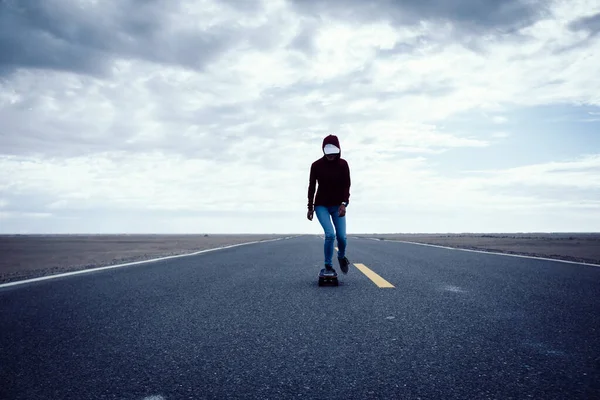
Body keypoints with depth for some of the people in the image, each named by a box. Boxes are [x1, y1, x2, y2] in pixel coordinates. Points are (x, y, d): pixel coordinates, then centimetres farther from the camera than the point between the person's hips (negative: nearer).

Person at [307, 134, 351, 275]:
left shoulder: (343, 164, -6)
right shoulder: (316, 165, -9)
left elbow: (346, 185, -6)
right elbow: (312, 187, -2)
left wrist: (344, 203, -20)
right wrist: (310, 208, 0)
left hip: (338, 205, 2)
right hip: (321, 205, -2)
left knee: (341, 237, -4)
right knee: (330, 234, -18)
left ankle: (341, 257, 31)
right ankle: (328, 266, 0)